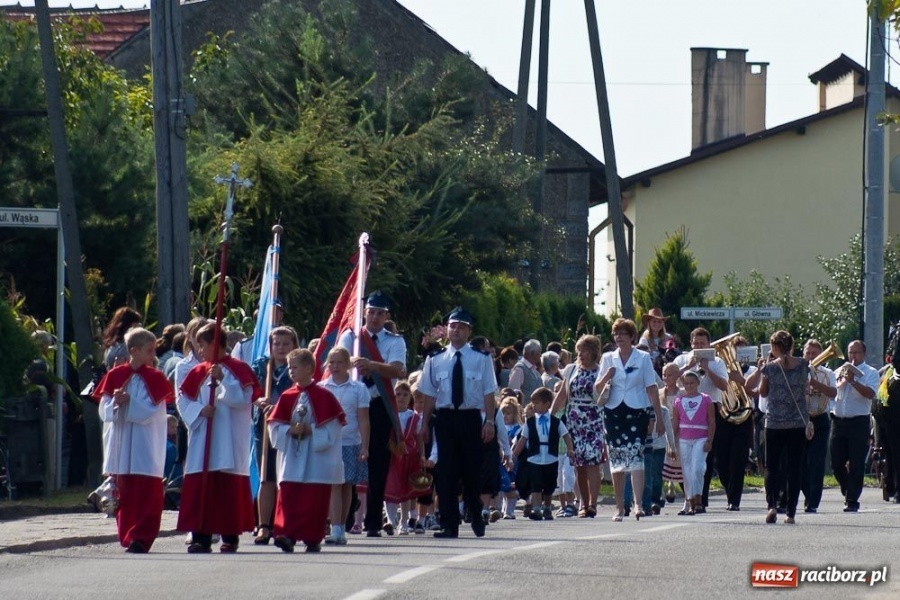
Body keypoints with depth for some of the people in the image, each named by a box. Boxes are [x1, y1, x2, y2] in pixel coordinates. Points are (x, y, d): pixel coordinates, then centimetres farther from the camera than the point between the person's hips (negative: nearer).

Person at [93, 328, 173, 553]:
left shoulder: (155, 378, -1)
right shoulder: (115, 376, 5)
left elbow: (153, 411, -10)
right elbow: (104, 410, 3)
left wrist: (128, 402, -19)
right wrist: (116, 403, -18)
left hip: (146, 447, -2)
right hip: (121, 445, 2)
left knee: (146, 494, -7)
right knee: (124, 494, 7)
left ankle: (140, 539, -7)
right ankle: (128, 537, 15)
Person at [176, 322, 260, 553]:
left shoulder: (238, 370, -1)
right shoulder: (198, 373, 13)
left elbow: (243, 400, -11)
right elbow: (182, 400, 12)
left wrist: (222, 379, -19)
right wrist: (199, 410, -7)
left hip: (229, 443, -5)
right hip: (202, 440, 5)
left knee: (229, 489, -3)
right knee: (200, 488, 0)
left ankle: (230, 537, 2)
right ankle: (201, 536, 2)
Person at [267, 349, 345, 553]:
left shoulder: (323, 397, -3)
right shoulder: (287, 397, 8)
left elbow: (332, 429, -5)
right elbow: (275, 427, 7)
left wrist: (310, 431, -15)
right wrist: (290, 430, -11)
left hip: (317, 459, -3)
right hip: (292, 458, 3)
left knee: (314, 501, -1)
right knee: (288, 497, -8)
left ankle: (313, 539, 6)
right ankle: (287, 535, -12)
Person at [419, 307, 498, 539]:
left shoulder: (481, 359, 2)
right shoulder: (435, 360, 7)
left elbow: (488, 393, 1)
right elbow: (429, 395, 8)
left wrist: (489, 421, -6)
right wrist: (425, 423, 4)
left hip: (471, 418, -1)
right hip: (445, 418, 1)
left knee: (472, 470, 5)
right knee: (446, 472, -1)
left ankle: (476, 518, 25)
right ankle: (449, 525, 2)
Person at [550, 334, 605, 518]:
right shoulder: (571, 370, 12)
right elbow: (561, 396, 15)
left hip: (594, 422, -4)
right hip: (573, 423, 4)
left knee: (592, 463, -11)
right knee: (578, 465, 4)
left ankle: (592, 504, -14)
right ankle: (584, 503, 10)